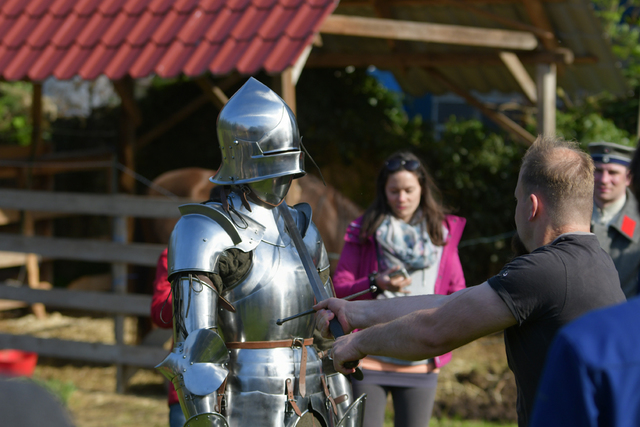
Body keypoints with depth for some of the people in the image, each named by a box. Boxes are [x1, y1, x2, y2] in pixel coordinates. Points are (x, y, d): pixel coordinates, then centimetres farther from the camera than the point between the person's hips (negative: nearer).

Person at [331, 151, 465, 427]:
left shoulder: (443, 233, 11)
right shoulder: (364, 231, 6)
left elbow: (458, 295, 12)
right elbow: (338, 289, 2)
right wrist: (376, 284, -15)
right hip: (369, 360, -2)